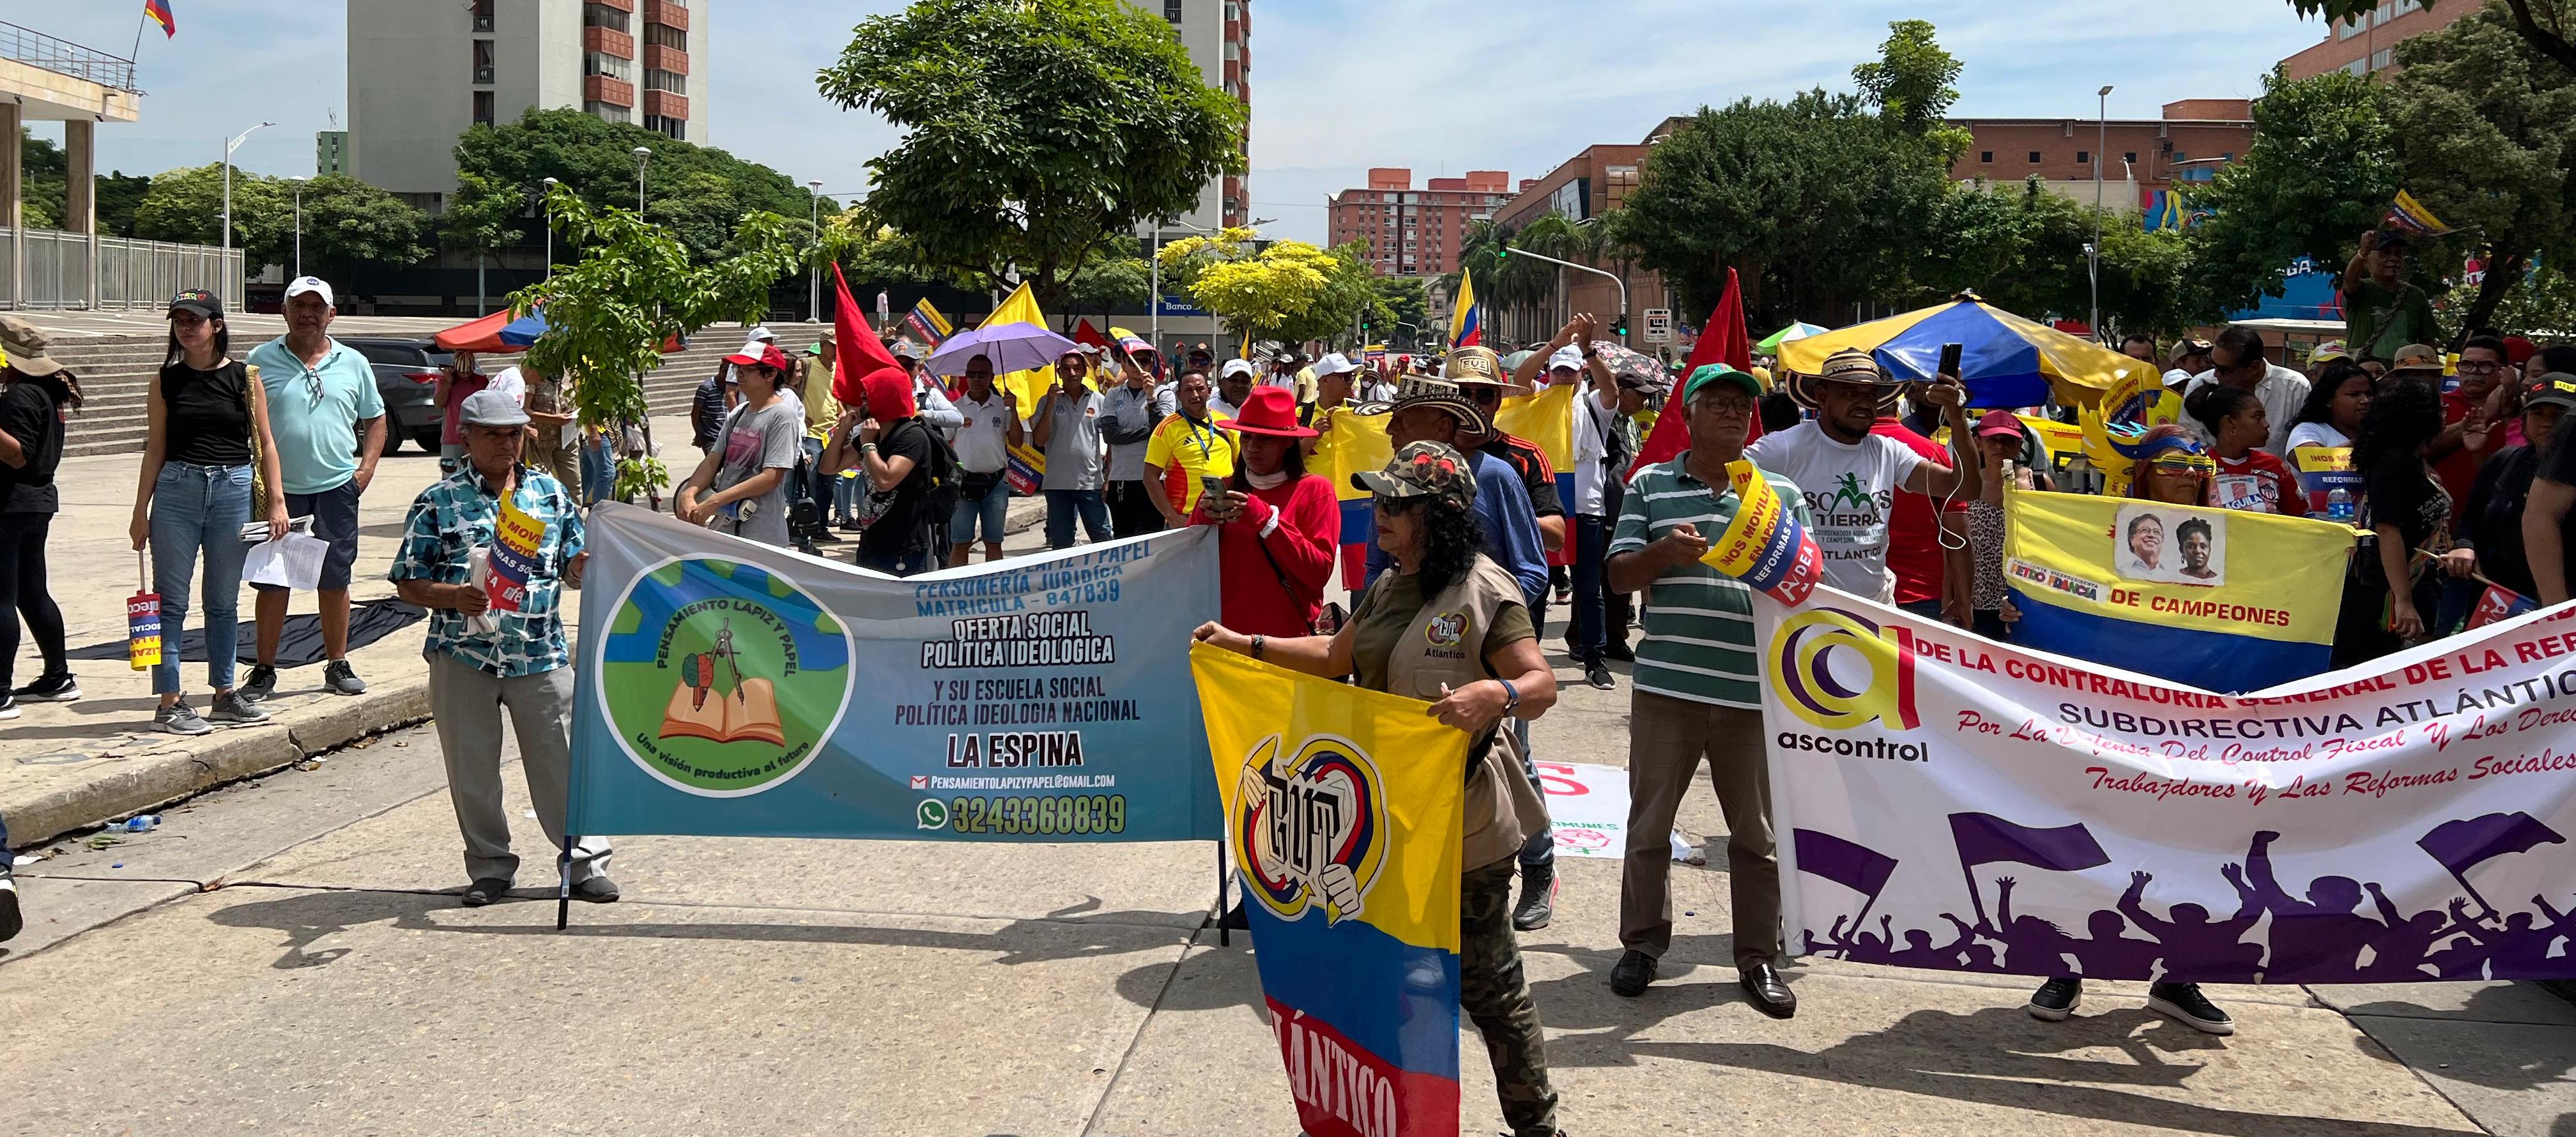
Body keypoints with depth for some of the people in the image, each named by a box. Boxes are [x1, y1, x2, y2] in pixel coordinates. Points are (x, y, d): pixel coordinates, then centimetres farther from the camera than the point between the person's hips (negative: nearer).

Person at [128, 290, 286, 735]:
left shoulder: (244, 377, 4)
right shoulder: (166, 380, 5)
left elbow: (264, 443, 6)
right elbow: (155, 448, 7)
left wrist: (276, 501, 0)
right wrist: (141, 510, 4)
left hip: (234, 489, 0)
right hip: (177, 489, 0)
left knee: (225, 601, 11)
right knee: (171, 599, -1)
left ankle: (225, 693, 21)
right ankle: (170, 702, 3)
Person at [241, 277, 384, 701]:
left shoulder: (353, 363, 8)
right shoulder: (262, 360, 3)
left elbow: (375, 420, 16)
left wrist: (366, 467, 3)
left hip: (336, 489, 1)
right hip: (278, 489, -1)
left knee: (335, 580, 8)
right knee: (272, 583, 3)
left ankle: (338, 666, 19)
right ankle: (264, 671, 12)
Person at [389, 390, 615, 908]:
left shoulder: (552, 492, 8)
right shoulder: (438, 502, 1)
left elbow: (571, 567, 12)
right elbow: (408, 582, 1)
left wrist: (584, 568, -12)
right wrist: (454, 597, -17)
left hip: (540, 656, 1)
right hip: (463, 656, -1)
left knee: (561, 765, 3)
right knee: (472, 770, 8)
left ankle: (586, 864, 14)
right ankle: (490, 867, 24)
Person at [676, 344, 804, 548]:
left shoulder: (782, 415, -10)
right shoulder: (737, 414, 13)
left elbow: (771, 478, -17)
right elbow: (713, 460, 11)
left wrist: (714, 501, -19)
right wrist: (688, 494, -9)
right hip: (723, 526, 7)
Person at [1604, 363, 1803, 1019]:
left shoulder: (1782, 494, 10)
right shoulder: (1650, 485, 7)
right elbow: (1619, 575, 5)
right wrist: (1662, 554, -15)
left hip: (1753, 689, 1)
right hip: (1667, 684, 0)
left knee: (1758, 831, 7)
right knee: (1649, 821, 8)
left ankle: (1758, 958, 18)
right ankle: (1642, 945, 22)